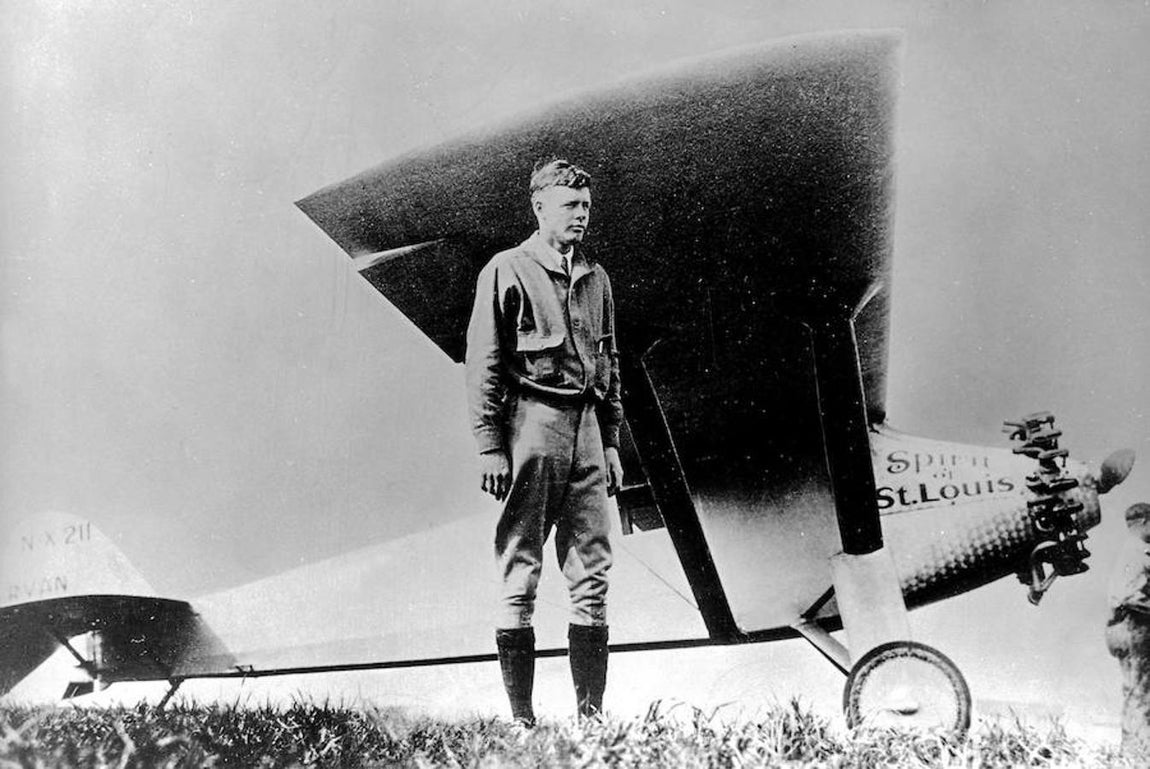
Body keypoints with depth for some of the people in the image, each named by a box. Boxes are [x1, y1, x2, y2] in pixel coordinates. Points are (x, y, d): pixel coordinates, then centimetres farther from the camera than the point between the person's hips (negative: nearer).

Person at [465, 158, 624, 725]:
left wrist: (611, 442, 16)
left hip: (585, 430, 6)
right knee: (520, 573, -1)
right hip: (531, 426, -6)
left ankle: (590, 711, 11)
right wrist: (489, 446, -11)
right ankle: (519, 714, 6)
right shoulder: (508, 271, 0)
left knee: (592, 574, 4)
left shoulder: (595, 278, 17)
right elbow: (483, 365, -5)